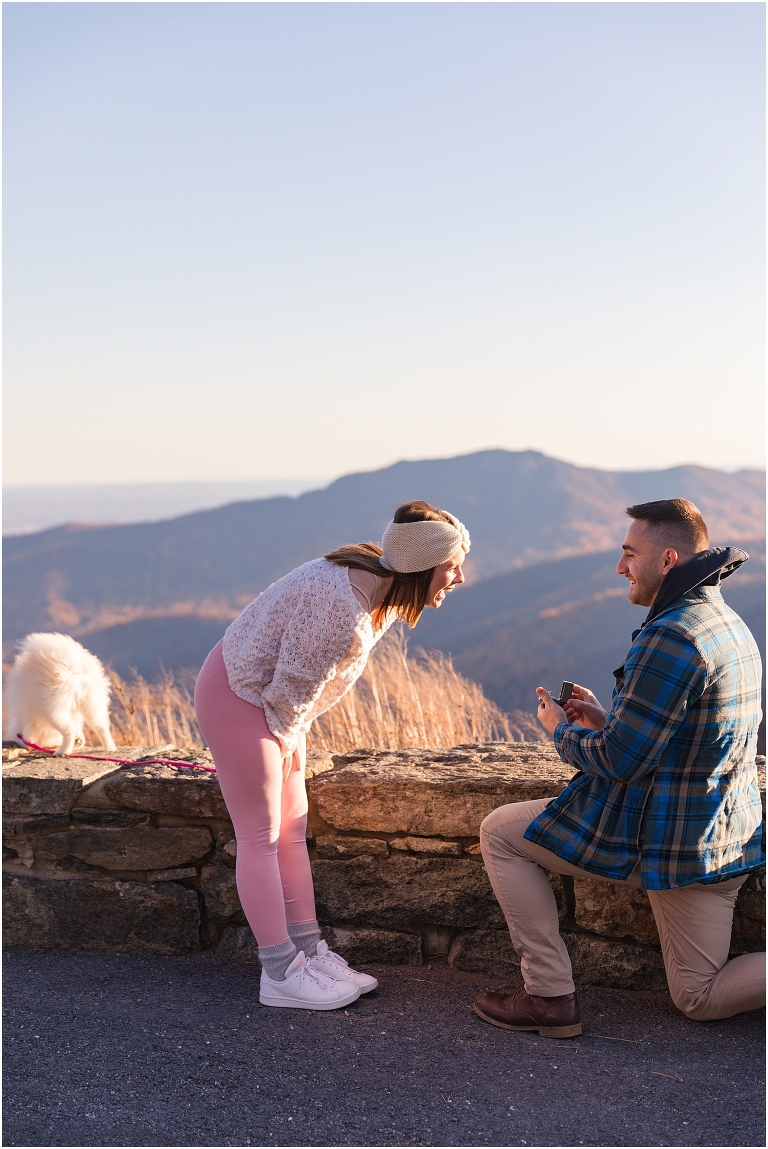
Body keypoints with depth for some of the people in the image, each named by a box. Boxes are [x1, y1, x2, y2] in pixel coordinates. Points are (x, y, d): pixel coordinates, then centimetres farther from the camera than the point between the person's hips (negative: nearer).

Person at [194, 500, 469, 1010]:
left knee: (292, 829, 12)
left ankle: (310, 952, 20)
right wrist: (284, 740, -6)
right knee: (261, 837, -2)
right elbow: (292, 687, -24)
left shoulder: (382, 591, -3)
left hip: (273, 702, 9)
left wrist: (290, 738, 9)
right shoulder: (340, 607, -34)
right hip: (238, 698, -9)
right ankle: (281, 974, 6)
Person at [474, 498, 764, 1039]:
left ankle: (550, 997, 6)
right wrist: (605, 721, 13)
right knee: (702, 999, 19)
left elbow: (619, 761, -20)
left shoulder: (671, 636, -22)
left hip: (659, 833, -9)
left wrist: (562, 731, 0)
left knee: (500, 833, 6)